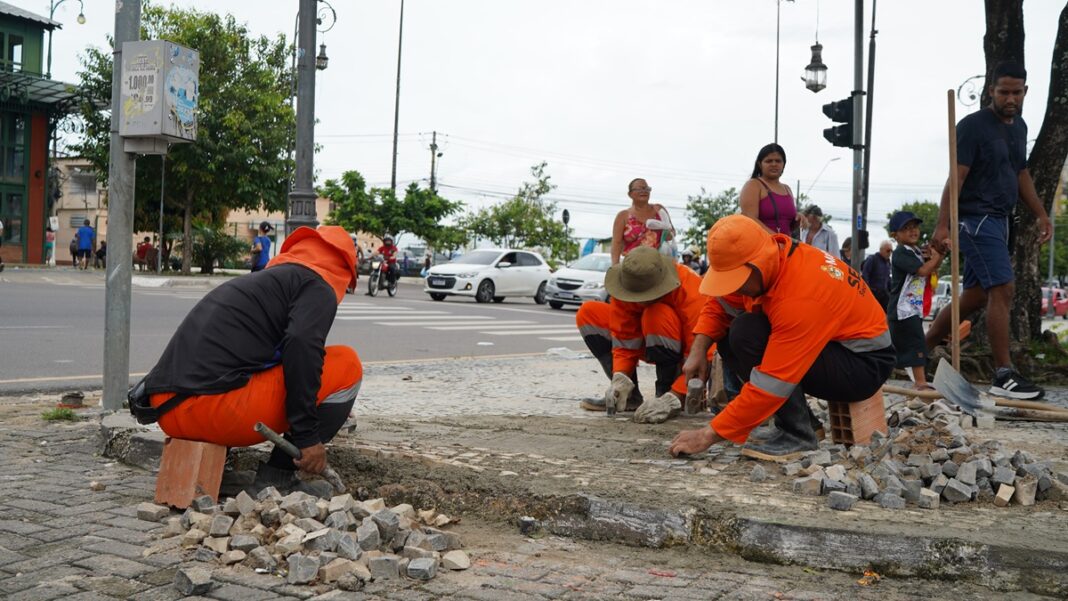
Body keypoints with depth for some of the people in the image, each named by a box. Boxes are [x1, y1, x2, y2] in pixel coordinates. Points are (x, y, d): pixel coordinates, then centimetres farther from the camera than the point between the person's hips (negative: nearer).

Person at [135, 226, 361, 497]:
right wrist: (308, 437, -11)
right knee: (347, 366, 4)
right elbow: (301, 348, -15)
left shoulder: (261, 280, 31)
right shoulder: (319, 288, 6)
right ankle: (277, 476, 1)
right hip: (217, 408, -9)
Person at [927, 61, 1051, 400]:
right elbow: (956, 177, -16)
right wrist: (942, 225, -23)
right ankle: (1004, 376, -10)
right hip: (976, 218, -9)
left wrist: (1041, 214, 19)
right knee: (1003, 290, -14)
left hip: (999, 220, 9)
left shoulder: (1019, 127, 16)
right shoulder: (973, 126, -10)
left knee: (975, 296, 10)